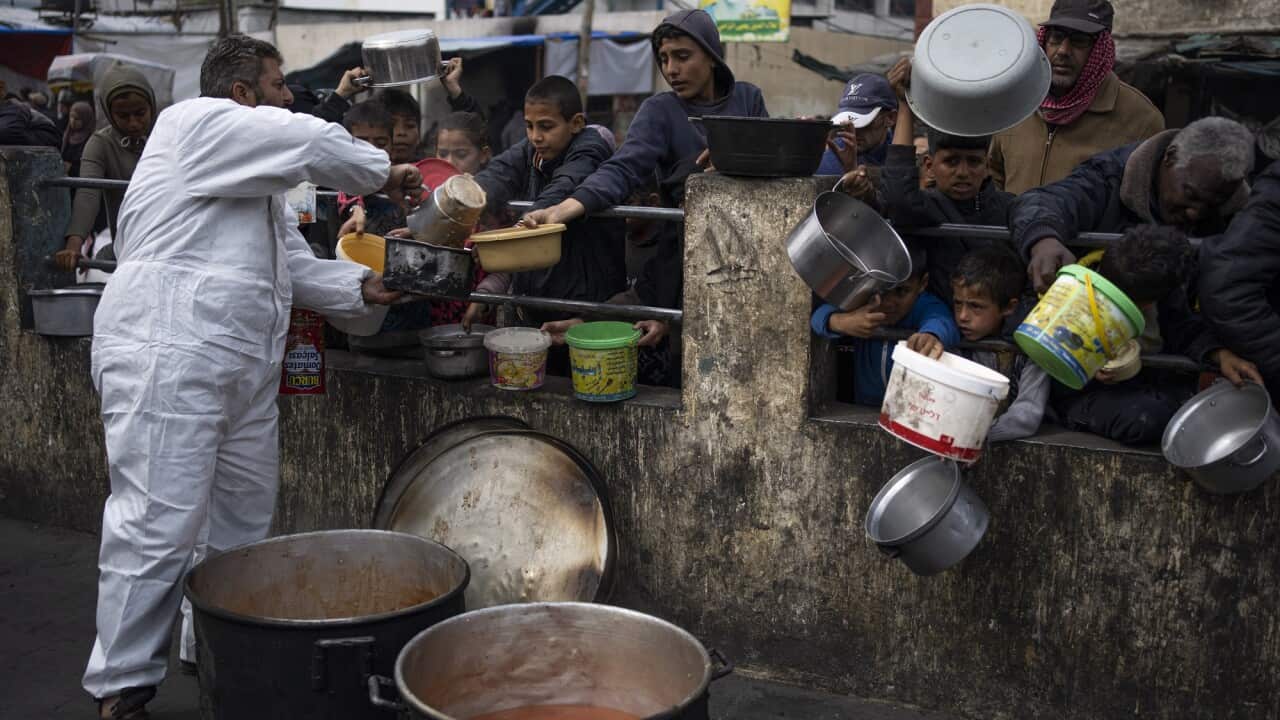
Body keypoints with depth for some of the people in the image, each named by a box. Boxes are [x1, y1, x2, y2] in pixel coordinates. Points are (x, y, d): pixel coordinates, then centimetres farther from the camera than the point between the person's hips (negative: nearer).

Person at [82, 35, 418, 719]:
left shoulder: (256, 174, 24)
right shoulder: (197, 123, -5)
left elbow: (295, 265, 22)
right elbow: (316, 144, -12)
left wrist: (363, 286, 8)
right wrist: (383, 173, 5)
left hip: (241, 369, 10)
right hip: (168, 359, -10)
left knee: (241, 526, 14)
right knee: (158, 529, -8)